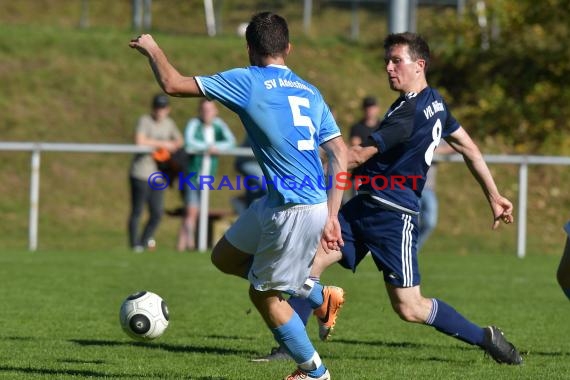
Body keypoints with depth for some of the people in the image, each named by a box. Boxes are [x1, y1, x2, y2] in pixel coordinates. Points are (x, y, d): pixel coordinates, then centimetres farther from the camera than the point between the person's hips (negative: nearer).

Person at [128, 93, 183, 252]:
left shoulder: (168, 123, 15)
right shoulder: (144, 121, -6)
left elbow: (179, 141, 30)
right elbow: (139, 141, -22)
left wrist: (173, 146, 7)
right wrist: (162, 144, -14)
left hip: (157, 175, 6)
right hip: (140, 174, -6)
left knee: (158, 212, 4)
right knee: (137, 211, -2)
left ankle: (145, 240, 22)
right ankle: (135, 245, 5)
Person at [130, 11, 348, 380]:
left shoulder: (248, 81, -7)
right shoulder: (310, 92, 13)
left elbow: (173, 84, -4)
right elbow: (340, 154, 8)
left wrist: (152, 48, 15)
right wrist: (331, 216, 9)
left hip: (297, 211, -7)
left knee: (263, 294, 12)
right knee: (225, 257, 22)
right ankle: (318, 294, 24)